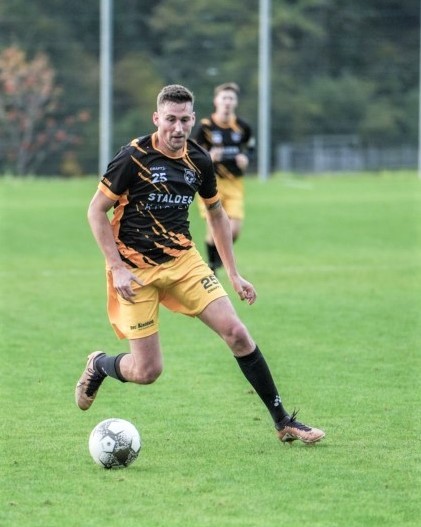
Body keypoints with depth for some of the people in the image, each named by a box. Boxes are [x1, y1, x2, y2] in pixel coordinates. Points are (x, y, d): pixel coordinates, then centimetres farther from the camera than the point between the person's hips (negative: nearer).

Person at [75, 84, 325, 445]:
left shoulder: (199, 161, 0)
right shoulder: (134, 158, -16)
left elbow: (216, 215, 16)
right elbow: (96, 211, -10)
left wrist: (233, 274, 13)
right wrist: (117, 268, -18)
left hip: (183, 259, 4)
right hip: (136, 270, -4)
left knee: (236, 332, -9)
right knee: (147, 371, -6)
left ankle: (283, 421, 1)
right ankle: (98, 365, 30)